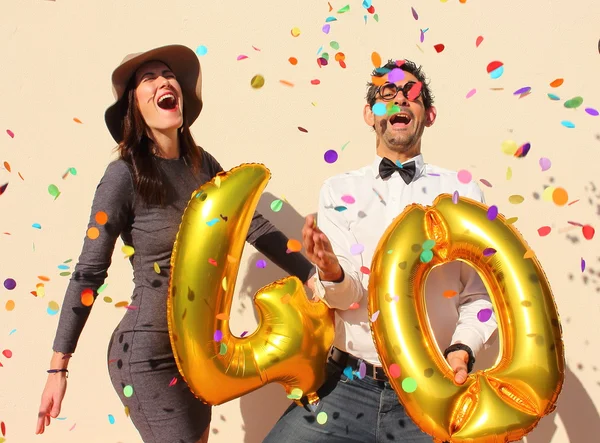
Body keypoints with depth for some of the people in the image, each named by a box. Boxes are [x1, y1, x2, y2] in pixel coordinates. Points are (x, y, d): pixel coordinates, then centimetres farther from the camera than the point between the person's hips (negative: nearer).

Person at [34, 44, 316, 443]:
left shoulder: (202, 164, 2)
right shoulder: (125, 175, -15)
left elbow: (254, 226, 7)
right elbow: (89, 273, -13)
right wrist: (58, 368, -12)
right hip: (148, 354, -7)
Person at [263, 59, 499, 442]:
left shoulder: (462, 193, 4)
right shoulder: (339, 191, 6)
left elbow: (480, 295, 4)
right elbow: (345, 296, -2)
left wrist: (463, 349, -15)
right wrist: (332, 273, -25)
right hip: (348, 387, 1)